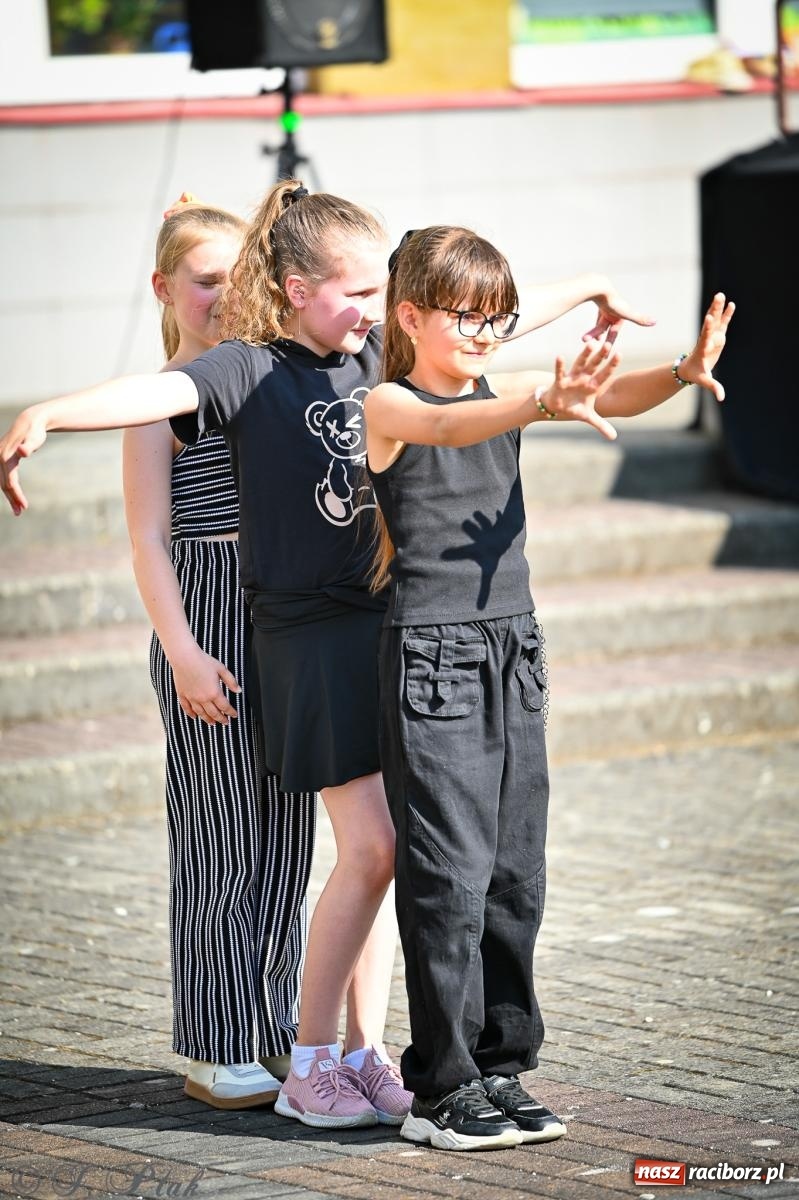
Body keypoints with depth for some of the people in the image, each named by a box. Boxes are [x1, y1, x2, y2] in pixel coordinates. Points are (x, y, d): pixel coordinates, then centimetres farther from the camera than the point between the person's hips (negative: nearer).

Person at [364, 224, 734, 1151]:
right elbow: (449, 427, -30)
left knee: (514, 874, 8)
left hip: (512, 654, 6)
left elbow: (612, 400, -4)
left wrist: (685, 373, -25)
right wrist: (545, 406, -48)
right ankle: (441, 1087, -1)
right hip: (430, 656, -6)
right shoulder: (388, 405, -7)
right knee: (448, 873, -7)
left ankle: (498, 1069, 17)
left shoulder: (510, 391, 10)